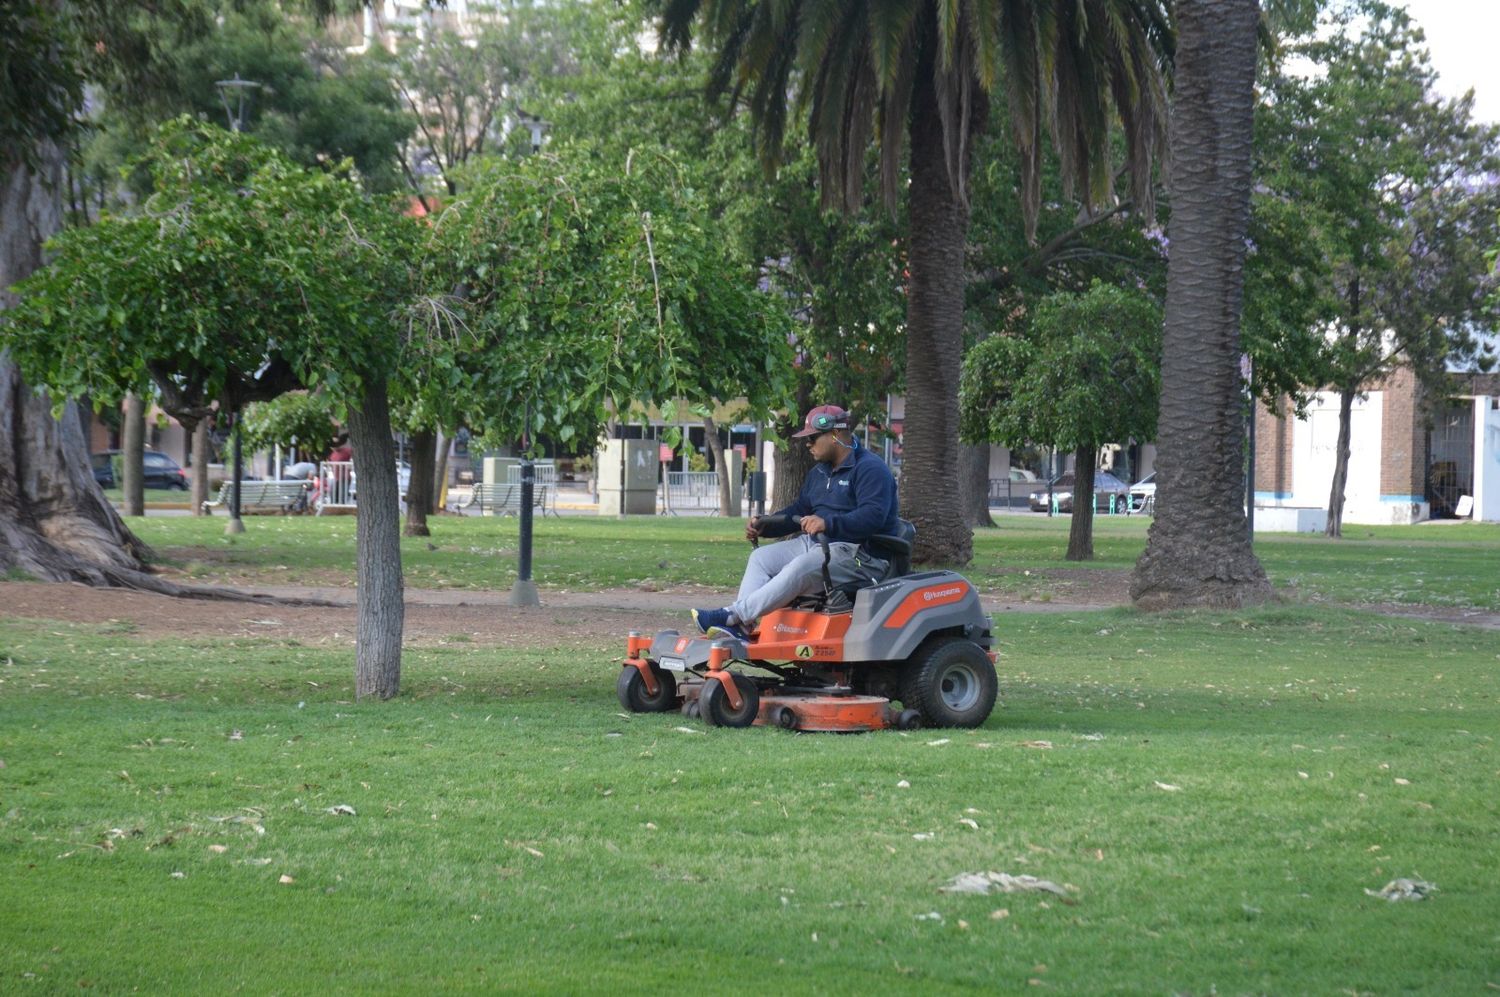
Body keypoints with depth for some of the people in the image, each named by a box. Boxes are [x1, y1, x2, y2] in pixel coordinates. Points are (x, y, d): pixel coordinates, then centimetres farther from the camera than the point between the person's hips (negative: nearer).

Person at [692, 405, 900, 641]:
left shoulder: (870, 469, -12)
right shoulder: (820, 473, 21)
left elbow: (874, 516, -26)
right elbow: (800, 509, 27)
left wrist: (828, 523, -36)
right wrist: (764, 525, 10)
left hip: (856, 552, -10)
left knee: (801, 568, -34)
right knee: (762, 557, -1)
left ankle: (734, 615, -35)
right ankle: (739, 628, -18)